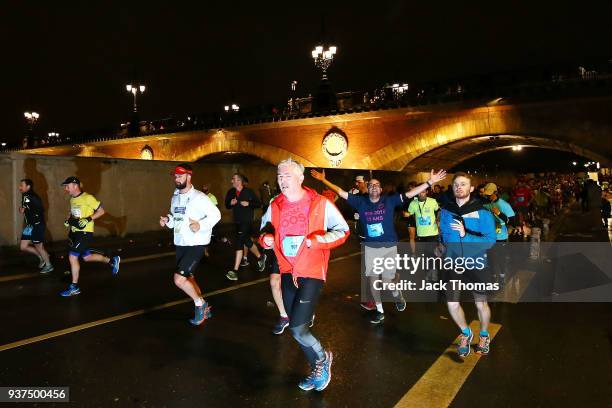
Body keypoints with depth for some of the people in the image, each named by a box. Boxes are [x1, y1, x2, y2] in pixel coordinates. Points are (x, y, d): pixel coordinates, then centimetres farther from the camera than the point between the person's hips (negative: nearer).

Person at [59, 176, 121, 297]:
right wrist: (68, 220, 6)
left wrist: (88, 219, -22)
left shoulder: (87, 198, -15)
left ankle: (74, 287, 2)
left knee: (72, 256, -10)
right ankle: (112, 261, 36)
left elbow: (101, 211, -12)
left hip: (85, 232, -9)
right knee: (86, 257, 16)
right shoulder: (72, 199, 9)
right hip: (75, 232, 9)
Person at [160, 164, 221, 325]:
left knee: (179, 279, -15)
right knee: (189, 278, 17)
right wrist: (167, 220, -2)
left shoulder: (199, 197, -14)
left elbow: (215, 214, -14)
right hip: (180, 244, 8)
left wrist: (201, 225, -26)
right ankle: (203, 308, 36)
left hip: (196, 244, -8)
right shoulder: (175, 198, 9)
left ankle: (200, 304, 8)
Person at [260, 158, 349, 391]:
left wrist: (318, 240, -20)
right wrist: (265, 239, -8)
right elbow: (264, 231, 16)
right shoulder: (274, 206, 3)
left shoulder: (320, 204, -9)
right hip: (288, 272, 5)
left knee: (297, 329, -12)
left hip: (312, 273, -5)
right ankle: (318, 369, 38)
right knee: (298, 327, 14)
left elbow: (343, 230, -4)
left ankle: (323, 358, 20)